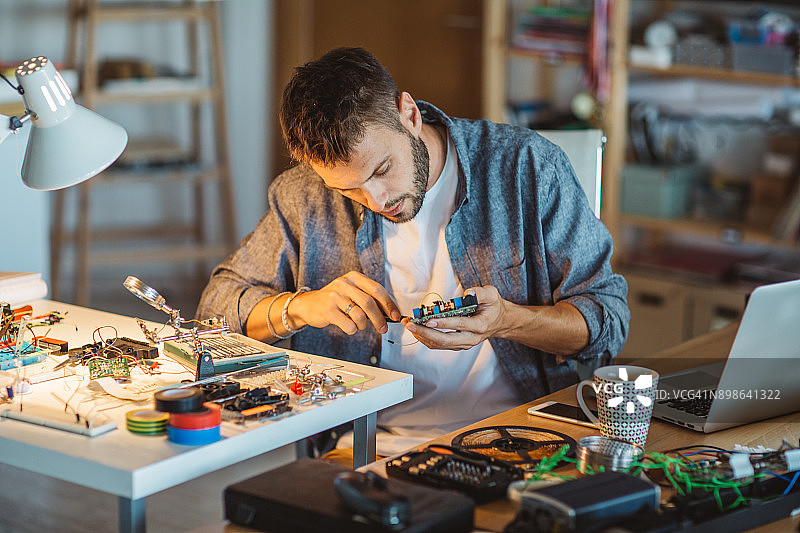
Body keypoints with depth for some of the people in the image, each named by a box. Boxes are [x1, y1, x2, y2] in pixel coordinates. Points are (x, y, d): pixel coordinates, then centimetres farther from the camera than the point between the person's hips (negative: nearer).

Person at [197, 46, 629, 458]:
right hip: (366, 452, 2)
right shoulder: (303, 198, 0)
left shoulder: (528, 168, -5)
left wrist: (507, 321, -23)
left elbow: (609, 319, -3)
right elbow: (218, 304, 9)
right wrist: (300, 307, -12)